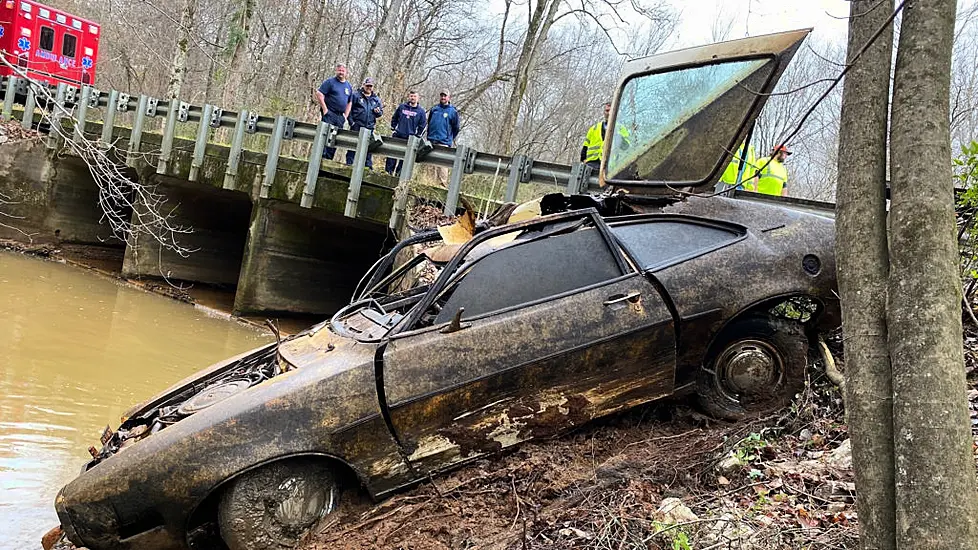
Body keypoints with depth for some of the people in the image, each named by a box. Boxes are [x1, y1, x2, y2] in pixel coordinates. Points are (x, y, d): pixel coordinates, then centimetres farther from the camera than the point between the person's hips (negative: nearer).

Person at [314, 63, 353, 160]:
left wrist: (345, 116, 11)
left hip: (340, 116, 6)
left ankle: (329, 159, 9)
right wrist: (325, 110, -12)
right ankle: (321, 156, -11)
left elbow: (349, 103, 22)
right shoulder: (330, 82, -1)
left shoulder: (349, 86, 17)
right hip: (329, 114, -6)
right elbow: (319, 94, -8)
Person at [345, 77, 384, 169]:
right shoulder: (356, 95, 1)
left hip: (369, 127, 4)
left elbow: (381, 112, 18)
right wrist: (351, 121, -10)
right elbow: (349, 109, -3)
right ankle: (349, 163, 3)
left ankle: (368, 165, 11)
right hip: (357, 126, -4)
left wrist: (378, 111, -6)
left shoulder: (376, 99, 14)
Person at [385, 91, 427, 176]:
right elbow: (394, 118, 16)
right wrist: (393, 129, 8)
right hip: (397, 135, 1)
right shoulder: (402, 107, 8)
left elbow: (423, 125, 4)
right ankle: (388, 171, 5)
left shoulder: (421, 110, 3)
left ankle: (399, 172, 8)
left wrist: (418, 136, -1)